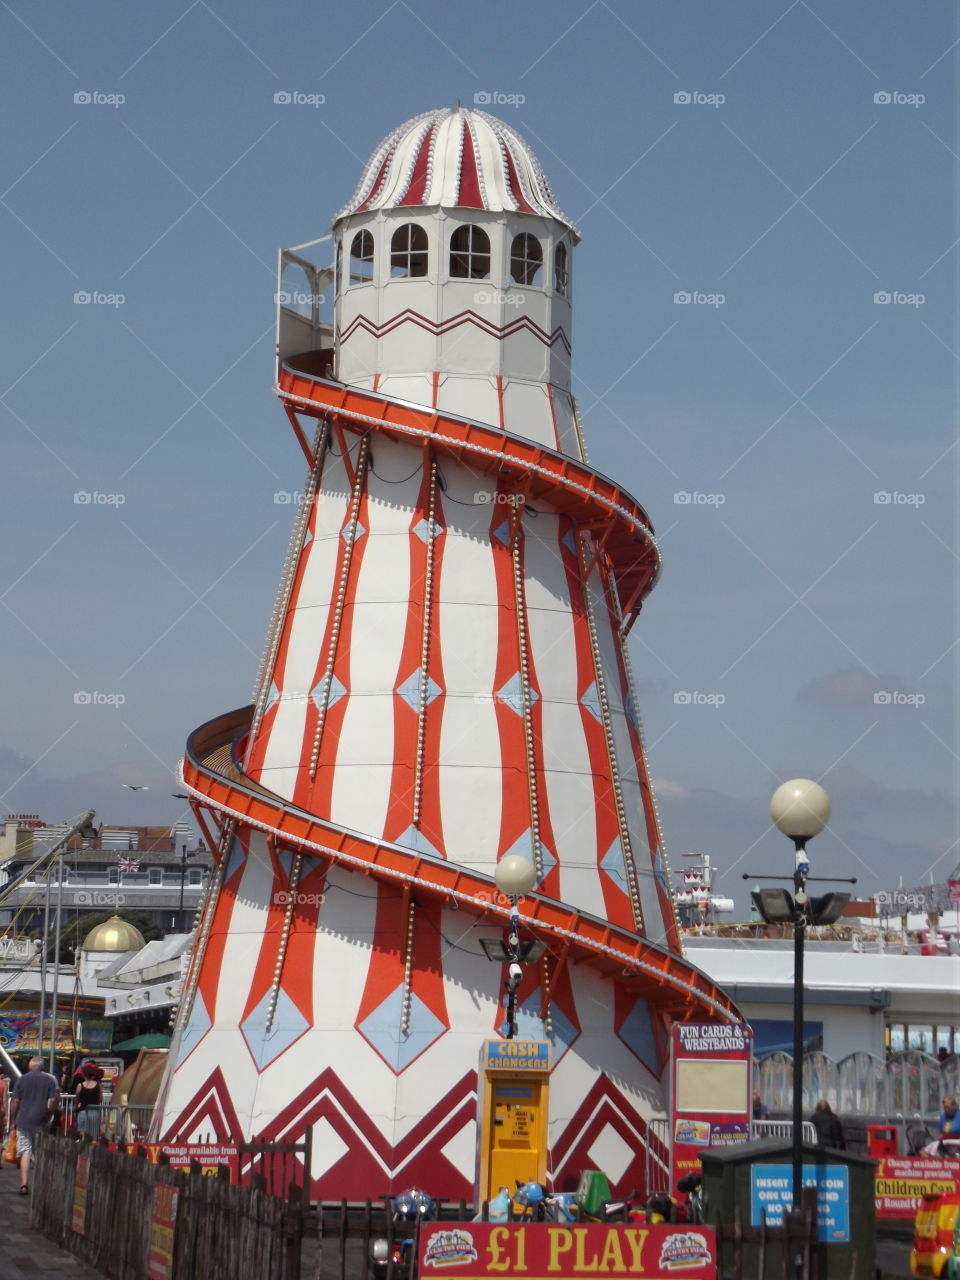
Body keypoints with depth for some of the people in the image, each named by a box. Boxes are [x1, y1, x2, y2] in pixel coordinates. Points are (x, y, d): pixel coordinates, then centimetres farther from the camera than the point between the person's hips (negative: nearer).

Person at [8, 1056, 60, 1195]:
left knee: (25, 1153, 1)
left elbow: (15, 1101, -1)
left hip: (23, 1121, 0)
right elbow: (53, 1100, -5)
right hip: (41, 1122, 0)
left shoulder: (22, 1080, 3)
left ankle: (24, 1184, -9)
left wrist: (13, 1118, 8)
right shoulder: (50, 1080, 2)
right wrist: (48, 1115, 10)